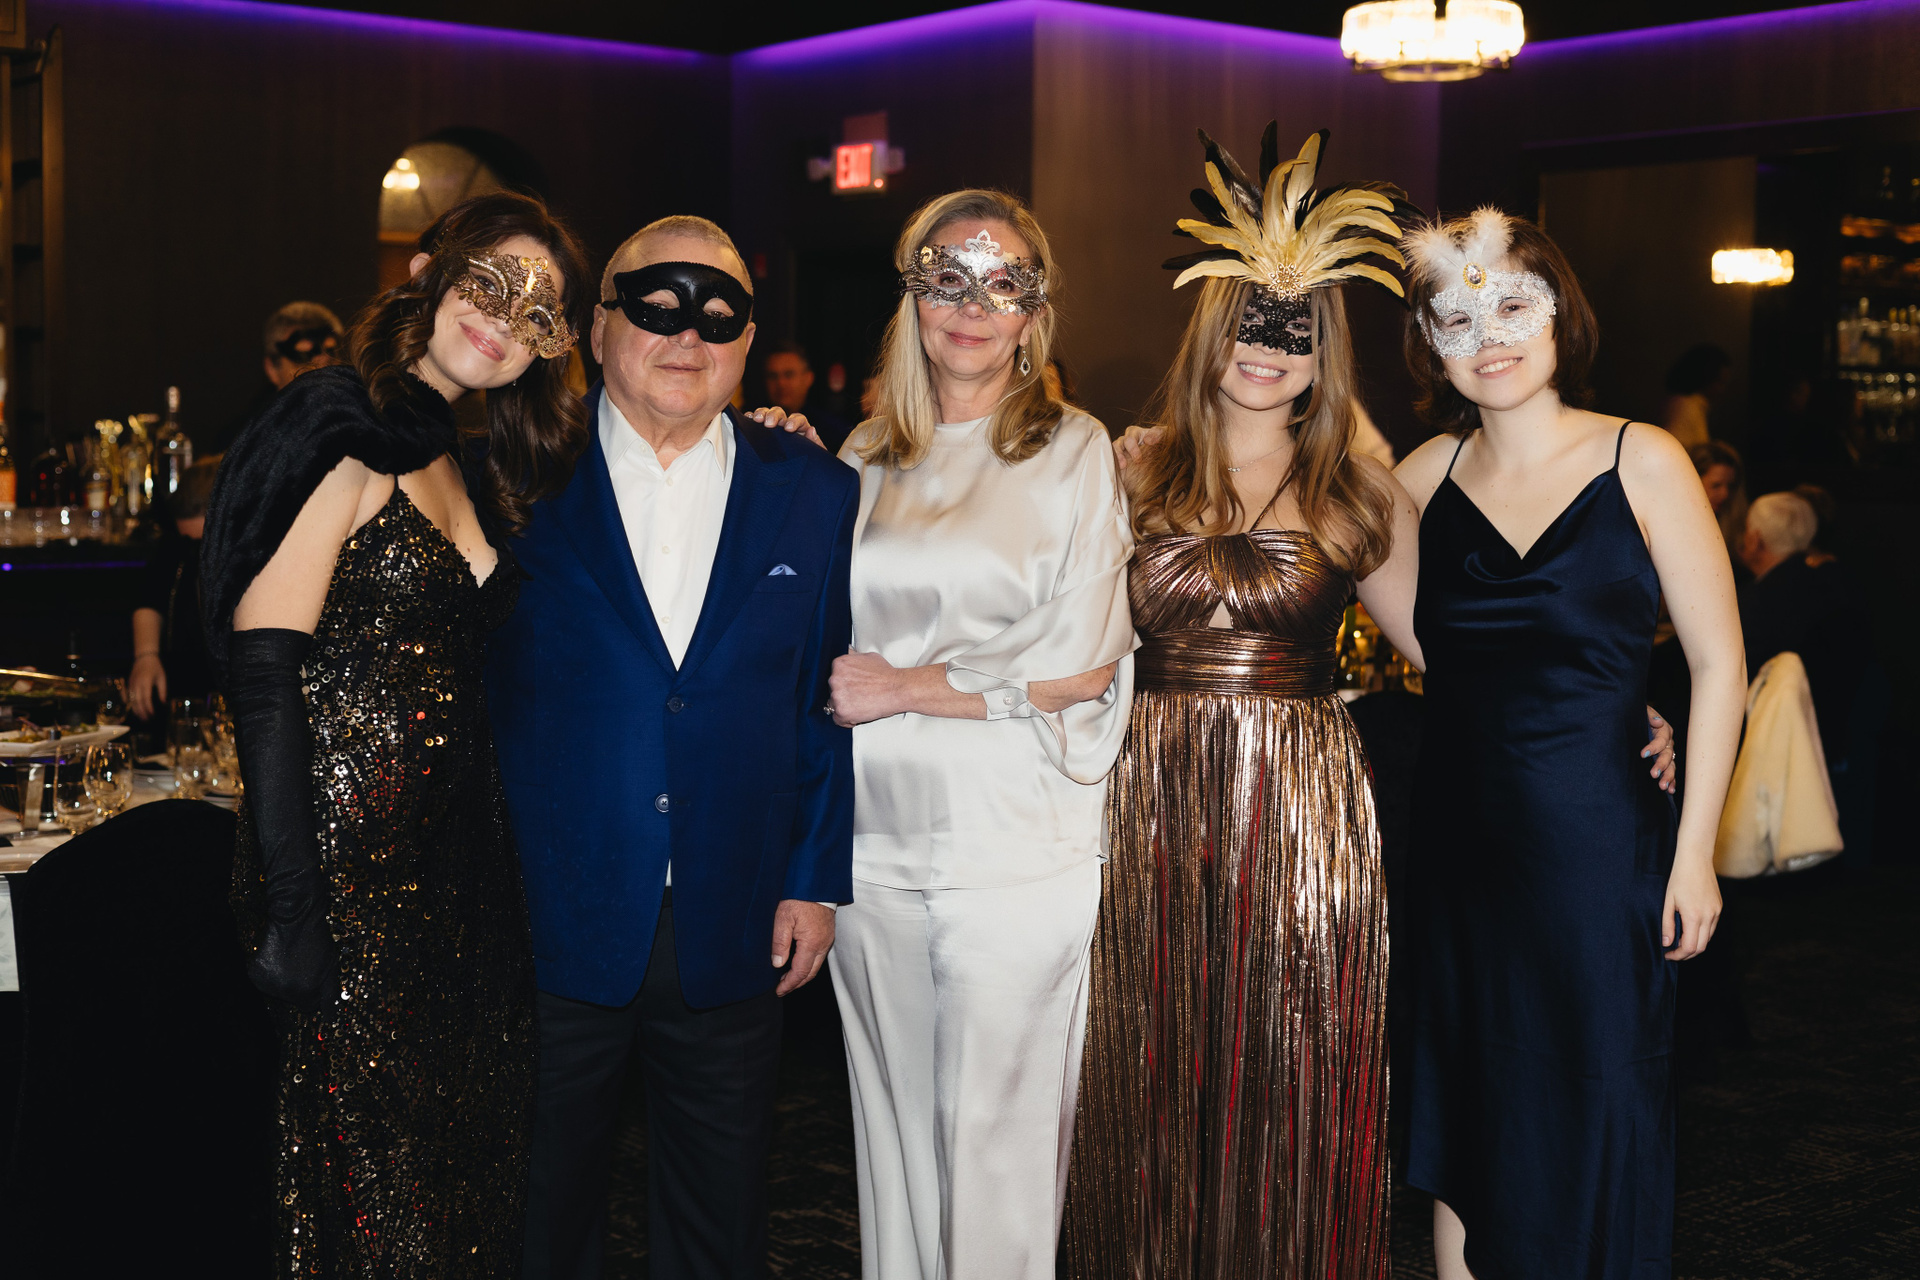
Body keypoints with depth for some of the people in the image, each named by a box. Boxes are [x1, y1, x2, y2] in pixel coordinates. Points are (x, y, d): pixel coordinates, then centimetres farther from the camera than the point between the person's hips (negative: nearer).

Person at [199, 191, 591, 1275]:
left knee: (475, 1175, 13)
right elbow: (262, 679, -16)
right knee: (377, 1185, 1)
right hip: (352, 870, -8)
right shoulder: (343, 441, -10)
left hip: (460, 862, 8)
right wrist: (291, 910, -21)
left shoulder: (470, 471, 14)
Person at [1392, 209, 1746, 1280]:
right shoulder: (1431, 472, 4)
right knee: (1465, 1109, 13)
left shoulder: (1641, 461, -7)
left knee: (1598, 1103, 7)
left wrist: (1695, 852, -9)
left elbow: (1720, 666, -6)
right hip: (1462, 834, 4)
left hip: (1598, 839, -3)